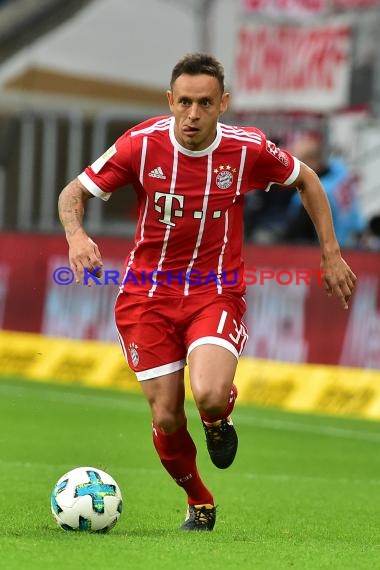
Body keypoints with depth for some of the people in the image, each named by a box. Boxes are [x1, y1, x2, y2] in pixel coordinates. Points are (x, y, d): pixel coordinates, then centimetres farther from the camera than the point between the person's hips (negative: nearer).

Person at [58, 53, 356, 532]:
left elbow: (306, 181, 9)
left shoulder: (248, 149, -11)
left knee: (209, 397, -27)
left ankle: (220, 415, 12)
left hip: (216, 291, -1)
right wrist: (76, 235, -26)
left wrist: (331, 254, 8)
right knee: (167, 419, -2)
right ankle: (199, 503, 28)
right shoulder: (142, 144, -12)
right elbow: (73, 193, -4)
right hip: (148, 292, 1)